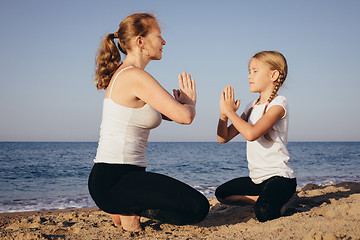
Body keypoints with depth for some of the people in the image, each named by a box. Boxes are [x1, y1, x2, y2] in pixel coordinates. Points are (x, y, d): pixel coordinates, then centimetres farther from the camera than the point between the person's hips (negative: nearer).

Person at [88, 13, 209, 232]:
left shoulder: (122, 74, 15)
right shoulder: (136, 76, -16)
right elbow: (185, 116, -18)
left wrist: (181, 103, 9)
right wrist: (189, 101, 4)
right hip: (114, 181, -10)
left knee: (190, 199, 22)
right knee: (198, 208, -14)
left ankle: (124, 208, 14)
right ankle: (129, 211, -3)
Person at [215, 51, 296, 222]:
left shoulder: (279, 103, -12)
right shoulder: (251, 107, 11)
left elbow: (251, 134, -28)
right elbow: (224, 138, 9)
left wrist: (230, 112, -16)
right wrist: (224, 114, -8)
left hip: (280, 176, -8)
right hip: (257, 178, 8)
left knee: (263, 212, -31)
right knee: (221, 194, 11)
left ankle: (278, 203, 2)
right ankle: (264, 199, 6)